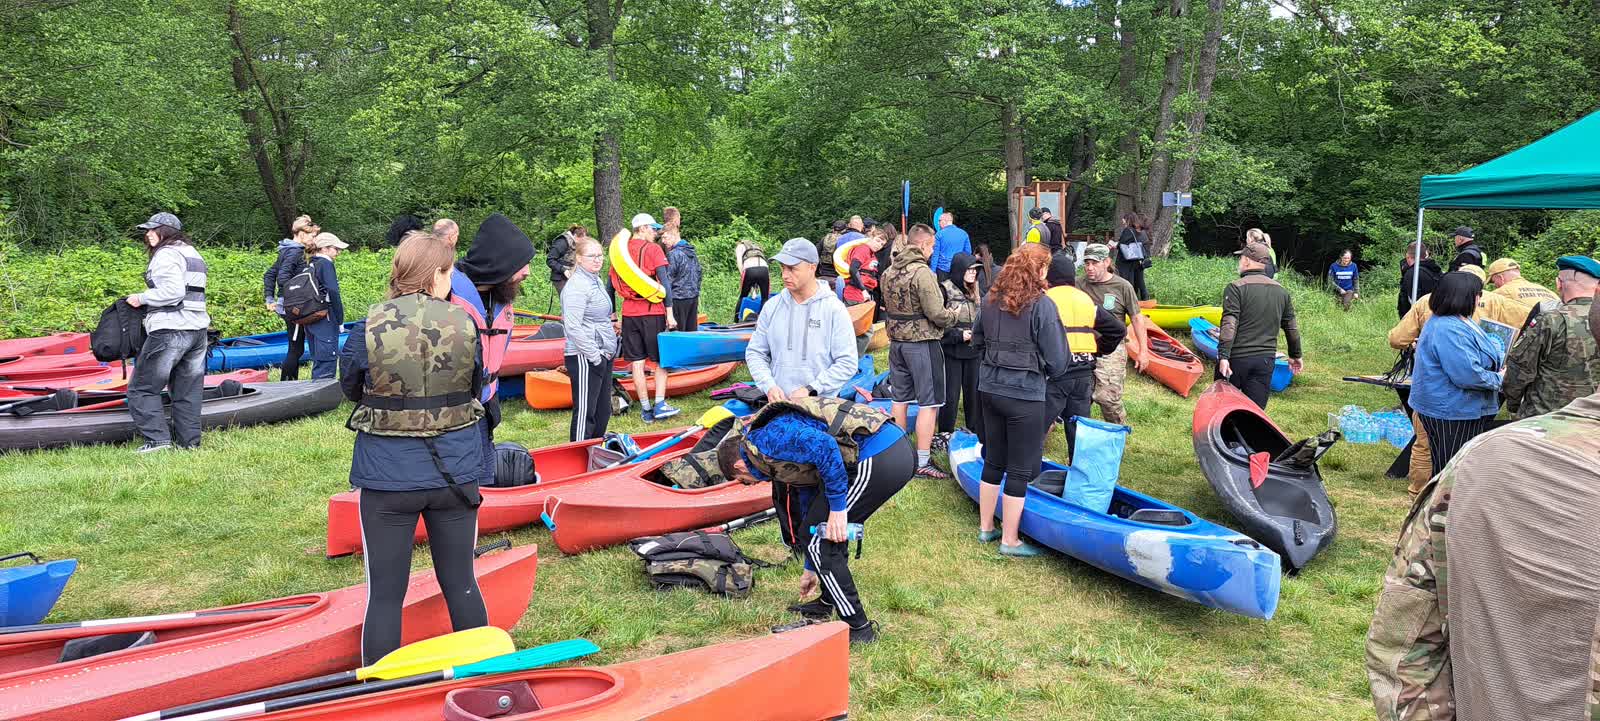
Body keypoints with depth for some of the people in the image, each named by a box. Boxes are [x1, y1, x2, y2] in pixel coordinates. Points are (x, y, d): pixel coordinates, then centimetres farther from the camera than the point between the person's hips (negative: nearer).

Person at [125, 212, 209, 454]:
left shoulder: (166, 255, -8)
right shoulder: (193, 254, 20)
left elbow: (173, 291, -20)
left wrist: (142, 298, -7)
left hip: (170, 331, -9)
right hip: (198, 329, 9)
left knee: (142, 388, 1)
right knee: (188, 390, 11)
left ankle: (157, 438, -5)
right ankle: (189, 441, 12)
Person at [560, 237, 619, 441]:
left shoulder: (596, 281, 14)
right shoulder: (577, 286, -16)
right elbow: (573, 328, -23)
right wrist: (595, 357, -20)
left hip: (602, 356, 10)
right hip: (584, 359, -10)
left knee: (603, 411, 16)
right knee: (585, 411, -3)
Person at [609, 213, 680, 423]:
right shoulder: (652, 249, -3)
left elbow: (611, 283, 15)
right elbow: (665, 282, -10)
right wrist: (670, 313, -9)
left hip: (629, 313, 4)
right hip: (652, 312, -4)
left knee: (636, 362, 6)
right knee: (661, 360, 6)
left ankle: (646, 409, 7)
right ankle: (660, 404, -3)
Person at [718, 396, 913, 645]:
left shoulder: (765, 440, -2)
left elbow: (825, 447, -19)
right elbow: (809, 501, 36)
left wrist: (837, 508, -12)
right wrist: (811, 569, 46)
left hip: (877, 460, -10)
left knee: (818, 539, 2)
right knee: (828, 530, 26)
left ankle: (858, 628, 8)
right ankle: (828, 603, 38)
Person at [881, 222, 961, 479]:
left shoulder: (889, 272, 6)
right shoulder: (922, 272, -19)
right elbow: (936, 314, -20)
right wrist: (952, 315, -1)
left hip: (897, 341, 8)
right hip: (922, 343, -8)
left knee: (900, 398, 16)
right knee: (929, 402, -1)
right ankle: (922, 462, 1)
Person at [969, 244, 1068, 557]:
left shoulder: (992, 301, 3)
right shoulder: (1041, 305, -16)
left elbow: (978, 339, 17)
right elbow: (1057, 360, -13)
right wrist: (1043, 372, 6)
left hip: (989, 388, 6)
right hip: (1025, 395, -6)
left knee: (993, 461, 19)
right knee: (1020, 470, 5)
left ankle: (985, 526, 31)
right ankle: (1010, 540, 14)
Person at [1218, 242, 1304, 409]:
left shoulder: (1235, 288, -9)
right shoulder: (1281, 291, 10)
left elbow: (1229, 324, -19)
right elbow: (1292, 327, 16)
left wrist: (1223, 356, -22)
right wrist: (1295, 355, 28)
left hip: (1237, 358, -4)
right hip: (1266, 360, 5)